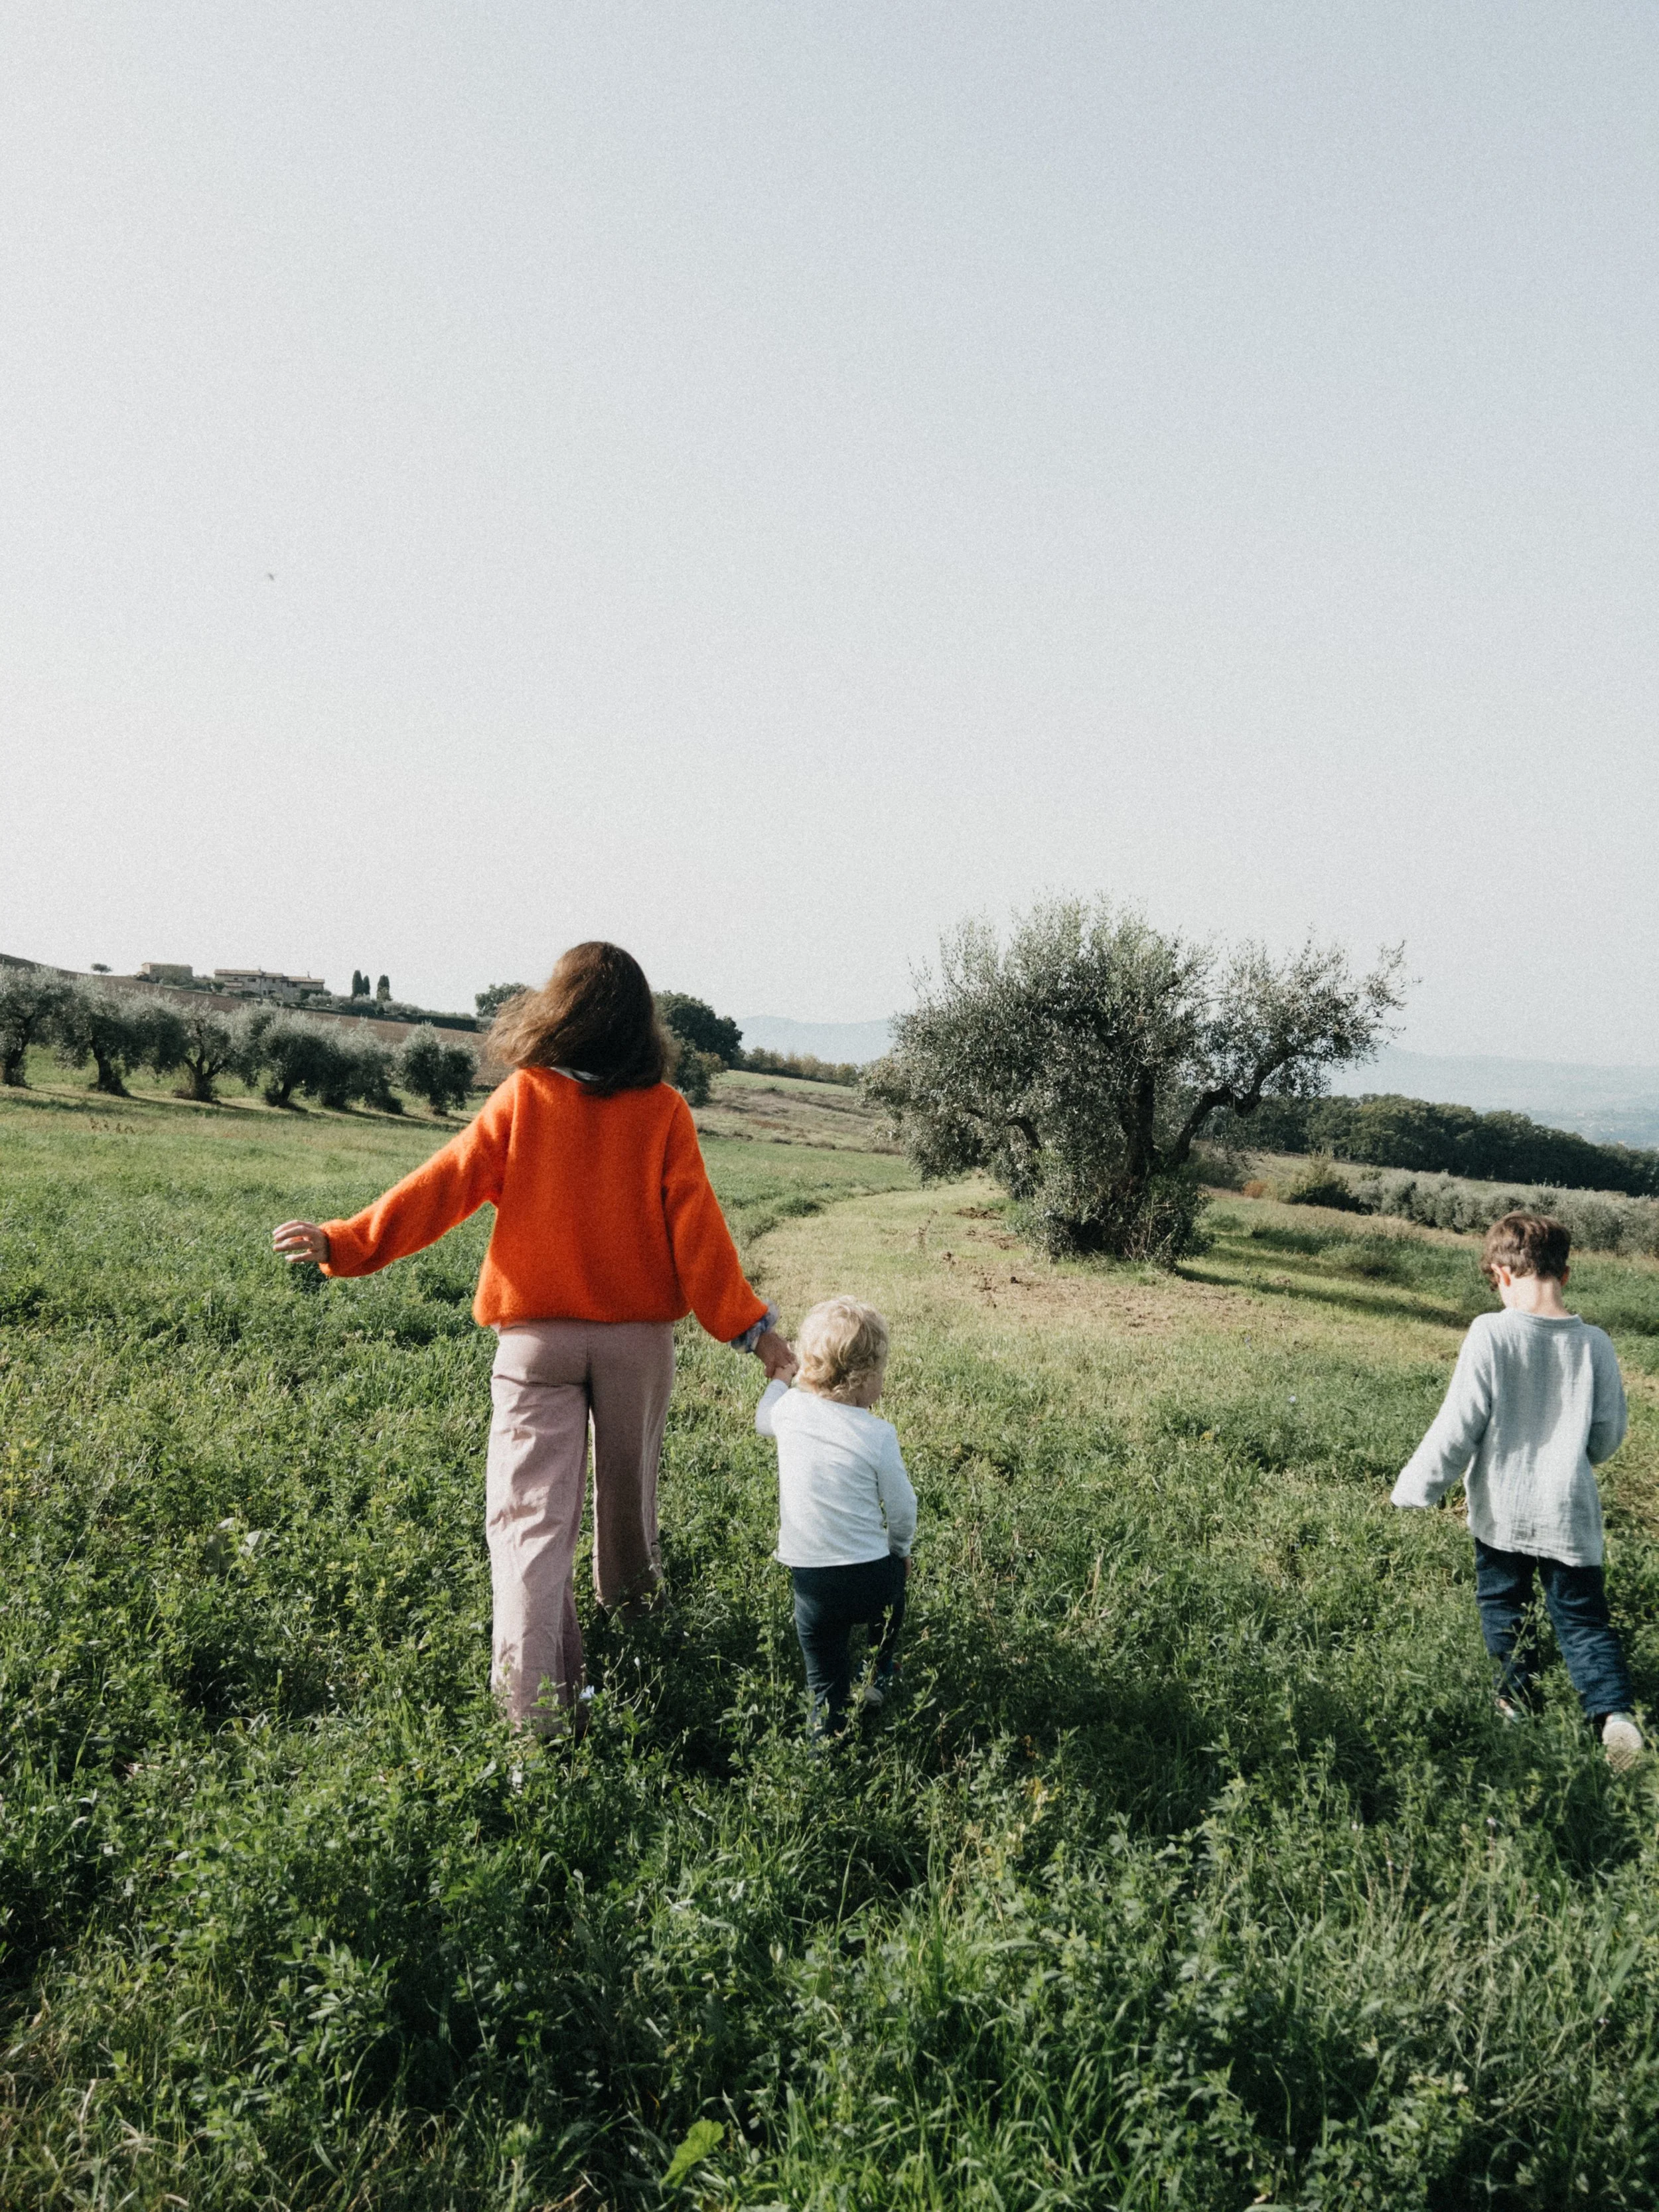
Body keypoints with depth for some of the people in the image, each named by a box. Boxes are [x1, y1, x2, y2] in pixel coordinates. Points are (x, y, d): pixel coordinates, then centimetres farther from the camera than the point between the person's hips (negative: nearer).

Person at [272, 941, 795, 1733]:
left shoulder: (523, 1099, -6)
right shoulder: (663, 1111, -5)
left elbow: (444, 1185, -7)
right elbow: (695, 1225, -8)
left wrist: (344, 1243, -1)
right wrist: (747, 1324, -5)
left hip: (538, 1334, -1)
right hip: (638, 1332, 2)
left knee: (529, 1506, -2)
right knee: (627, 1473, 25)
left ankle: (535, 1690, -11)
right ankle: (630, 1587, 49)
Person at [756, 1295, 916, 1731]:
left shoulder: (790, 1408, -5)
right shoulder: (878, 1435, -14)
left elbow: (763, 1420, 20)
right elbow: (901, 1508, -4)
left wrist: (782, 1376, 36)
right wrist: (901, 1549, 16)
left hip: (809, 1581, 2)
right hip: (870, 1578, -1)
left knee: (825, 1676, 17)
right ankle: (882, 1675, 44)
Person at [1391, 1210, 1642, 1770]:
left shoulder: (1491, 1333, -15)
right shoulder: (1595, 1344, -4)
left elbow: (1459, 1425, -15)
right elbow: (1609, 1436, 5)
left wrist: (1415, 1488, -3)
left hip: (1502, 1512, -2)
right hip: (1572, 1514, 2)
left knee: (1502, 1606, 19)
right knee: (1583, 1619, 11)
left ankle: (1518, 1698, 24)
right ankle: (1614, 1710, -6)